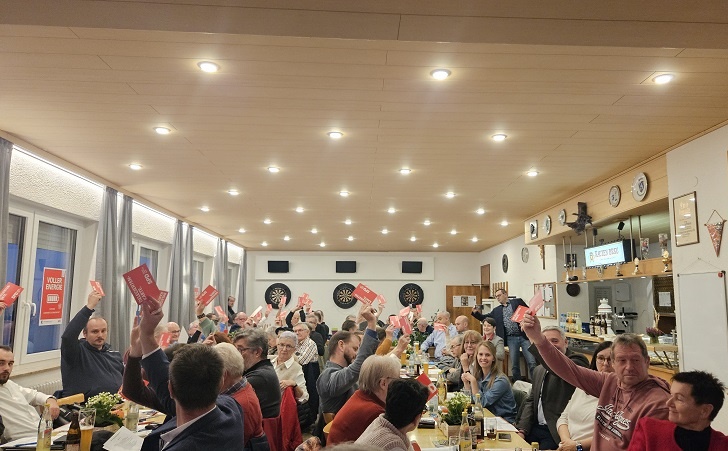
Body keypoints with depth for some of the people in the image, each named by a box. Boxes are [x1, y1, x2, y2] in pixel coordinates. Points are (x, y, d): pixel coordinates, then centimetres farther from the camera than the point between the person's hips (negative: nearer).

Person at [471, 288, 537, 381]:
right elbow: (484, 318, 15)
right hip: (511, 339, 3)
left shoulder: (517, 301, 4)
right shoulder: (496, 310, 15)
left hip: (524, 336, -3)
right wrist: (475, 313, -2)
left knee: (532, 363, -5)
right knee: (514, 365, 4)